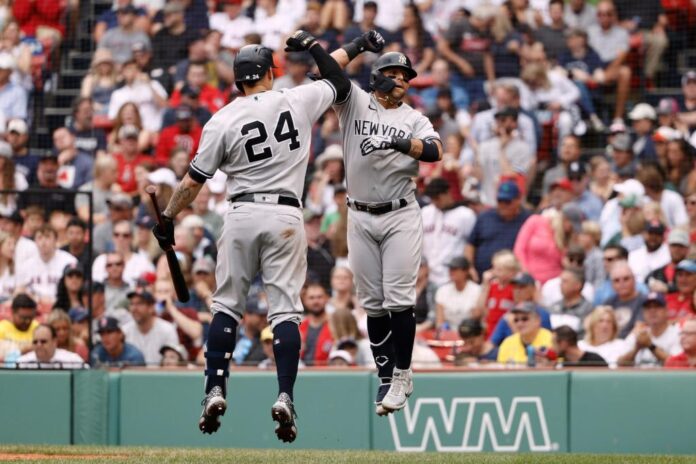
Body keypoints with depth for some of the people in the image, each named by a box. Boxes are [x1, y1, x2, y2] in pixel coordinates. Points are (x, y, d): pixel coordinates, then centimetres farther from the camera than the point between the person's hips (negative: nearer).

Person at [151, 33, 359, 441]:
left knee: (227, 305, 11)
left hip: (242, 215, 0)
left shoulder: (223, 120, -1)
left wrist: (167, 220, 12)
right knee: (285, 308, 0)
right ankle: (285, 397, -13)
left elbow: (193, 182, 1)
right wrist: (312, 46, 26)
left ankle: (216, 390, 2)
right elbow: (341, 84, 19)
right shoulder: (298, 101, 1)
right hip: (285, 216, 0)